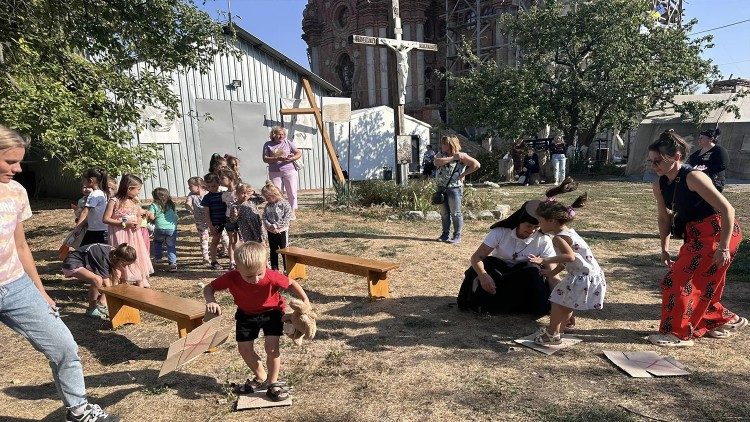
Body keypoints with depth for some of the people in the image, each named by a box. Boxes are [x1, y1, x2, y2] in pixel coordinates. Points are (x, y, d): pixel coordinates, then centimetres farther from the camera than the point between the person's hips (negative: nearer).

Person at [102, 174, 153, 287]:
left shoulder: (135, 202, 6)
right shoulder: (114, 201, -12)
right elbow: (106, 219, -12)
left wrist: (138, 223, -1)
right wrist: (123, 223, -19)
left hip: (134, 236, 6)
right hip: (120, 236, -6)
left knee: (139, 260, 7)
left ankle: (140, 286, 16)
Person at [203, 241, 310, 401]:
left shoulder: (272, 277, -37)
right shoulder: (231, 278, -32)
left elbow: (291, 283, -18)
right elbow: (209, 288, -17)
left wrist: (305, 301, -27)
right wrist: (210, 301, -39)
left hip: (272, 312, -3)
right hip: (246, 314, 3)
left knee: (272, 346, -13)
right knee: (244, 348, 5)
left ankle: (273, 383, 11)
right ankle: (261, 378, 31)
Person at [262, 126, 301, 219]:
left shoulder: (288, 142, 8)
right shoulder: (268, 145, 5)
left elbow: (299, 153, 8)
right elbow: (265, 159, -3)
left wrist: (291, 158, -12)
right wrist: (277, 158, -17)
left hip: (289, 171, 0)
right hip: (274, 173, 0)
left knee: (292, 192, 0)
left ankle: (292, 212, 10)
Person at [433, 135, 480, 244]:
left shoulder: (461, 156, -5)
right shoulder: (441, 154, 9)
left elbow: (476, 164, -9)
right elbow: (436, 162, -14)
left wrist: (463, 174, -10)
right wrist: (452, 158, -15)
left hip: (454, 188, -5)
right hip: (441, 188, 6)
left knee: (455, 213, -1)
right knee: (444, 213, 13)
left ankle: (457, 236, 8)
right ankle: (445, 234, 24)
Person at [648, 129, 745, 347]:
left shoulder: (693, 177, -24)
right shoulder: (659, 186, -1)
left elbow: (727, 209, -25)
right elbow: (664, 217, 9)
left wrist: (723, 247, -26)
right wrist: (664, 249, 9)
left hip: (718, 234, -8)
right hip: (695, 236, 8)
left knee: (677, 280, -8)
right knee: (703, 285, 19)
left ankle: (679, 334, 6)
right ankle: (726, 320, 43)